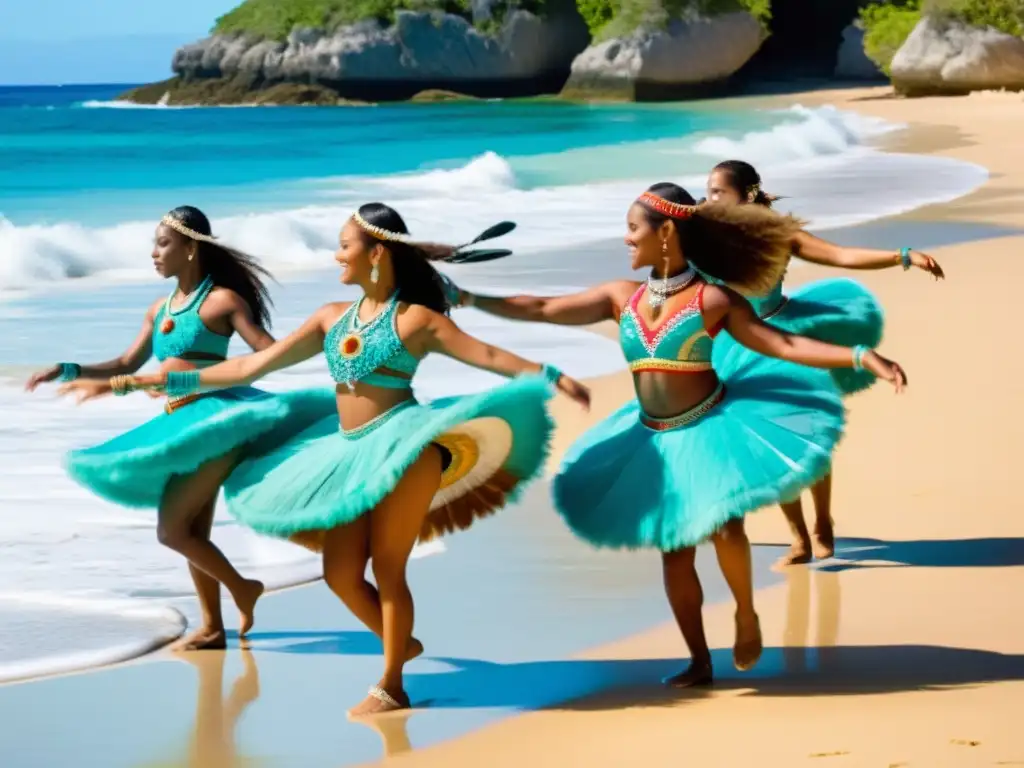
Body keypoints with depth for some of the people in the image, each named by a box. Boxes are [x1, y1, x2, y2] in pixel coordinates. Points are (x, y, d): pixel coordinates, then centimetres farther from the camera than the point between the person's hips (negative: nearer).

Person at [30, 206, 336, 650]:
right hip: (181, 427, 8)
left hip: (213, 420, -8)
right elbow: (126, 366, 23)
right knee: (192, 534, 11)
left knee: (171, 530, -12)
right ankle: (212, 628, 20)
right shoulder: (159, 310, 15)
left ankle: (242, 590, 5)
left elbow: (274, 353, -8)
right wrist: (67, 372, 16)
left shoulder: (222, 300, -6)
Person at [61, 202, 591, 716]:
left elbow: (490, 357, -8)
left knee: (387, 568, -5)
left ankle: (391, 685, 6)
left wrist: (552, 377, -24)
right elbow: (251, 367, 13)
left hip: (401, 446, -6)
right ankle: (400, 644, 27)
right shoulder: (333, 318, 12)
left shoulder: (414, 319, -3)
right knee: (341, 575, 4)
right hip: (350, 454, 6)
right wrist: (160, 382, 11)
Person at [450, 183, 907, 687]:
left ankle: (746, 615, 8)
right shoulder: (620, 297, 1)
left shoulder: (713, 299, -11)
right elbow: (541, 309, 4)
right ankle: (700, 662, 16)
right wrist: (469, 300, 1)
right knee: (674, 549, 6)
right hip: (656, 441, 5)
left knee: (723, 527, -21)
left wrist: (862, 357, -22)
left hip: (712, 429, -5)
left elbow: (783, 344, -12)